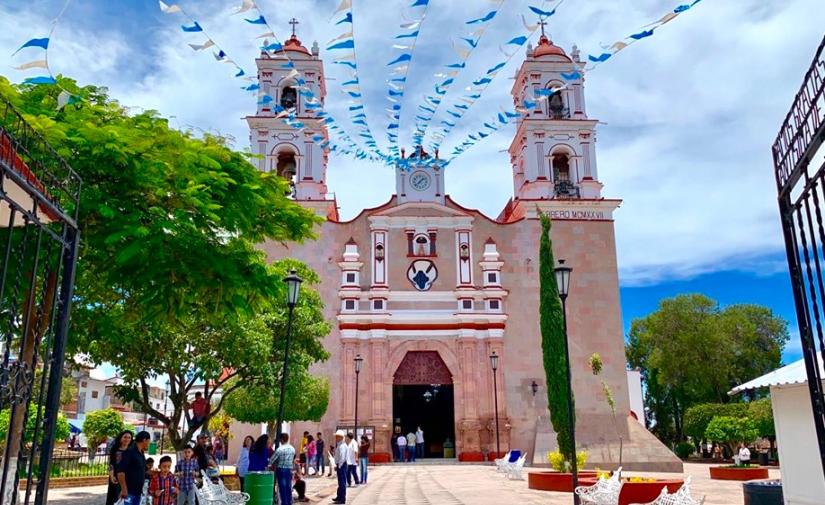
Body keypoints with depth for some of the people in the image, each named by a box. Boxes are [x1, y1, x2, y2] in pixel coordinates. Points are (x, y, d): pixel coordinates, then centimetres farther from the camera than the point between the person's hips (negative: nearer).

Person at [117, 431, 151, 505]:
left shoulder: (141, 454, 12)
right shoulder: (130, 452, -14)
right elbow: (120, 471, -20)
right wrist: (123, 489, -22)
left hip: (138, 491, 9)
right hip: (129, 491, -9)